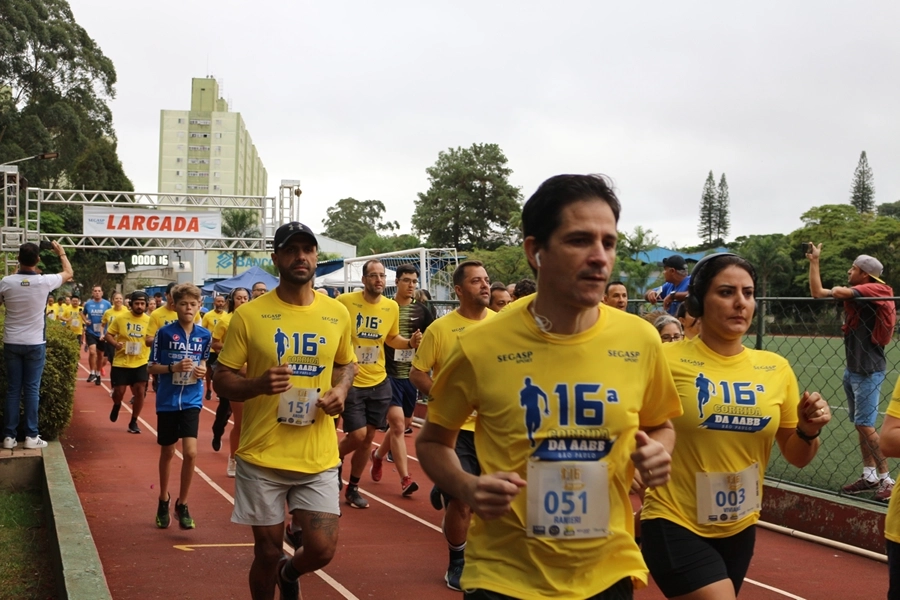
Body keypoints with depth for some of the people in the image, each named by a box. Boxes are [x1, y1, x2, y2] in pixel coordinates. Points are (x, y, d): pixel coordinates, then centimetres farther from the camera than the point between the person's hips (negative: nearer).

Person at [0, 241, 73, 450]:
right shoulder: (44, 281, -12)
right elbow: (69, 273, 7)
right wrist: (61, 252, 23)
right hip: (35, 344, -2)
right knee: (31, 389, 3)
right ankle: (31, 436, 4)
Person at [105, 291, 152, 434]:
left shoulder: (149, 320, -2)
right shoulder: (121, 318, -5)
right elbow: (108, 334, 1)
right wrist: (115, 344, -18)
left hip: (141, 363, 1)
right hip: (121, 362, -1)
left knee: (140, 391, -5)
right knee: (119, 391, 1)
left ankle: (133, 422, 11)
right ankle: (116, 405, 39)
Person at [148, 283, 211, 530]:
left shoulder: (205, 335, -1)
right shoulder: (165, 332, -9)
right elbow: (152, 368, -4)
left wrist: (202, 370, -6)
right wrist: (174, 367, -21)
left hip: (191, 401, 1)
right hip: (167, 400, -1)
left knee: (190, 452, -11)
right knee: (167, 452, 12)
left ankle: (182, 504, 7)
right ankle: (164, 500, 33)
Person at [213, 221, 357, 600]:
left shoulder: (337, 314, 3)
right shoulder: (249, 315, -7)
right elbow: (221, 379, -2)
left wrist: (340, 390, -1)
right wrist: (258, 384, -22)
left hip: (319, 458, 2)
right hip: (262, 457, -2)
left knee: (322, 550, 1)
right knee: (267, 553, 7)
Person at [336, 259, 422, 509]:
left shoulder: (392, 307, 0)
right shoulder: (345, 301, -13)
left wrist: (410, 342, -4)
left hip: (379, 382, 4)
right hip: (351, 382, -4)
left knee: (368, 438, 9)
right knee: (357, 435, -8)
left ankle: (353, 488, 25)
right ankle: (335, 459, 26)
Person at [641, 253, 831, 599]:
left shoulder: (776, 368, 2)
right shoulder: (667, 359, -12)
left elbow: (796, 457, 9)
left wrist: (809, 431, -10)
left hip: (739, 528, 5)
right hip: (675, 524, -5)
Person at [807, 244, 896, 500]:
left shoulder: (876, 290, -15)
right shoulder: (852, 294, 10)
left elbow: (840, 292, -28)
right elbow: (817, 293, 10)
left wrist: (838, 289, -5)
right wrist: (814, 262, 11)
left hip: (868, 371, -9)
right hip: (853, 369, 9)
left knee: (865, 424, -10)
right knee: (861, 424, 10)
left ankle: (887, 479, -4)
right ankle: (870, 476, 16)